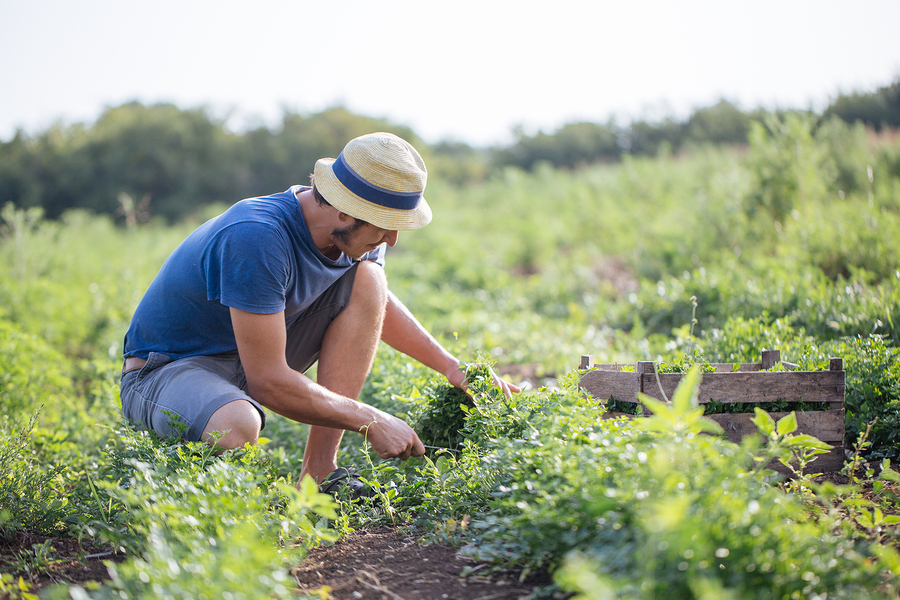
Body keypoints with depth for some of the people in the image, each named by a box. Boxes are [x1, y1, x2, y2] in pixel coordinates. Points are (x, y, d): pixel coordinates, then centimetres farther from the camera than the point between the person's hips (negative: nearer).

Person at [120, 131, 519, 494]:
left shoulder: (351, 235, -6)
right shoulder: (255, 239, -32)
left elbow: (378, 305, 18)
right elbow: (268, 382, -30)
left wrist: (449, 364, 7)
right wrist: (371, 421, -23)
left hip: (253, 359, 8)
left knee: (367, 278, -9)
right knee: (237, 429, -43)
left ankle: (318, 472, -9)